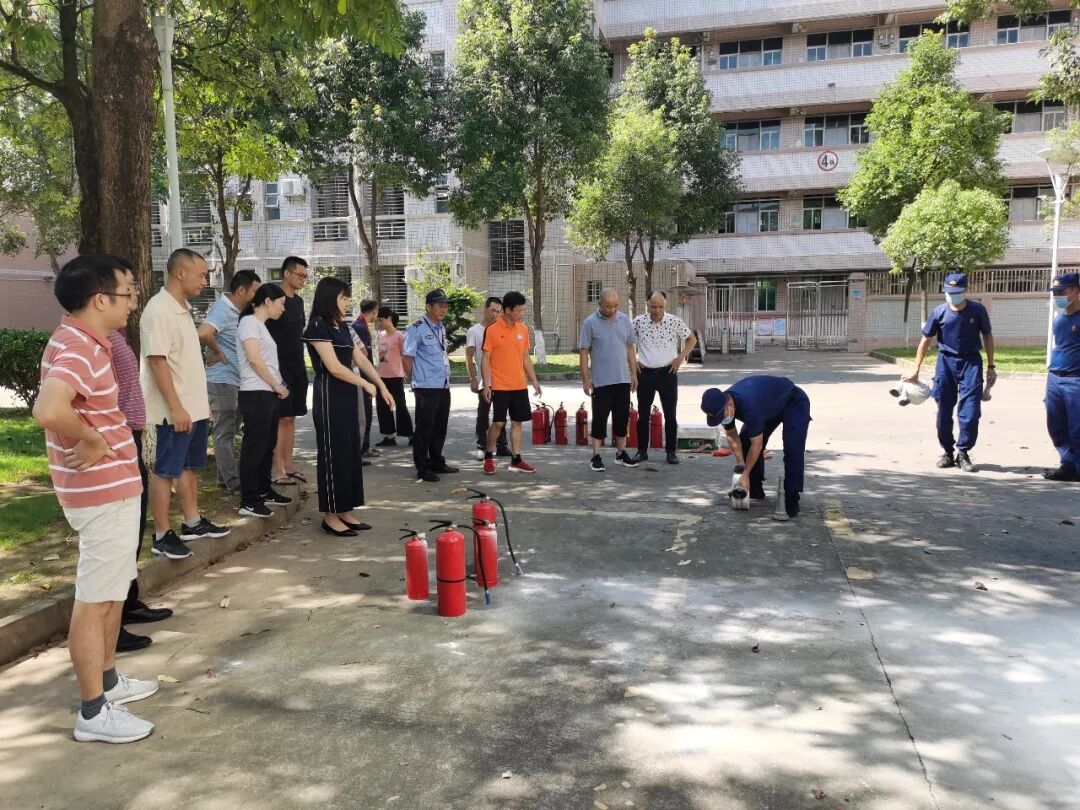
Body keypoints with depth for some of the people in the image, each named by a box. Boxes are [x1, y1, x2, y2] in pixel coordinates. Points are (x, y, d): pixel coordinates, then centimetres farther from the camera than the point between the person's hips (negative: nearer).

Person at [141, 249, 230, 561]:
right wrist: (176, 408, -23)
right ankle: (162, 536, 8)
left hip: (195, 407, 9)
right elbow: (157, 362, -22)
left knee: (190, 466, 17)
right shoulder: (159, 310, -17)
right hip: (175, 411, -9)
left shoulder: (183, 309, 12)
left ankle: (193, 523, 28)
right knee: (165, 471, 0)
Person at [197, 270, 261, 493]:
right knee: (224, 433, -2)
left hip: (236, 380, 10)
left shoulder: (238, 311, 12)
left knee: (229, 431, 16)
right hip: (223, 380, -10)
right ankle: (233, 482, 2)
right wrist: (217, 352, -19)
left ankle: (225, 477, 25)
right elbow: (204, 332, -33)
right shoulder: (222, 309, -16)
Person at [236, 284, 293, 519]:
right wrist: (277, 385, -11)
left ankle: (264, 491, 24)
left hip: (269, 394, 9)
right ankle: (248, 501, -3)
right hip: (256, 394, -9)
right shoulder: (249, 322, -9)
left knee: (267, 445, 14)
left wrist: (278, 387, 7)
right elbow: (254, 359, -17)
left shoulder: (261, 324, 20)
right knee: (254, 446, -7)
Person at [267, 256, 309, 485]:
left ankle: (288, 465, 16)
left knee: (291, 417, 10)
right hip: (280, 367, -8)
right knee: (281, 418, -6)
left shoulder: (298, 301, 14)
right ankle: (277, 469, -1)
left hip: (298, 367, 8)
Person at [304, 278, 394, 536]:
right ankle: (330, 515, 6)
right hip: (329, 396, -9)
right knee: (333, 453, -3)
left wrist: (382, 387, 8)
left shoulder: (343, 327, 15)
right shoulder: (318, 326, -11)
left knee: (350, 452, 10)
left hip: (347, 396, 9)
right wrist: (366, 384, -6)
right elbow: (334, 367, -17)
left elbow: (362, 360, 14)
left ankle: (344, 512, 17)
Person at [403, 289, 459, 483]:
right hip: (426, 388, -8)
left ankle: (437, 462, 29)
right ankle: (423, 469, 6)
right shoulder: (417, 329, -11)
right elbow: (406, 357, -10)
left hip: (444, 387, 8)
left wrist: (445, 377, 16)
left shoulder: (442, 328, 14)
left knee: (440, 427, 15)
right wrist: (416, 380, -3)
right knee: (424, 428, -1)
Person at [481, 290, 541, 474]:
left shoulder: (523, 329, 8)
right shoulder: (492, 330, -8)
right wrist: (486, 384, -12)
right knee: (498, 423, -3)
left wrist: (534, 380, 11)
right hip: (500, 386, -5)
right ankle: (488, 456, 16)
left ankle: (516, 460, 15)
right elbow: (486, 359, -6)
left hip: (520, 385, 5)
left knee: (517, 422, 7)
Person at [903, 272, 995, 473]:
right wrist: (916, 370, 2)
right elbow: (925, 341, 3)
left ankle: (963, 453, 5)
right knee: (944, 411, 6)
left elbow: (987, 337, 6)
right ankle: (948, 452, 20)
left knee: (970, 411, -7)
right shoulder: (939, 312, -5)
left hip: (971, 362, -1)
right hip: (946, 361, 1)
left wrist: (990, 366, 4)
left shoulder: (978, 310, -6)